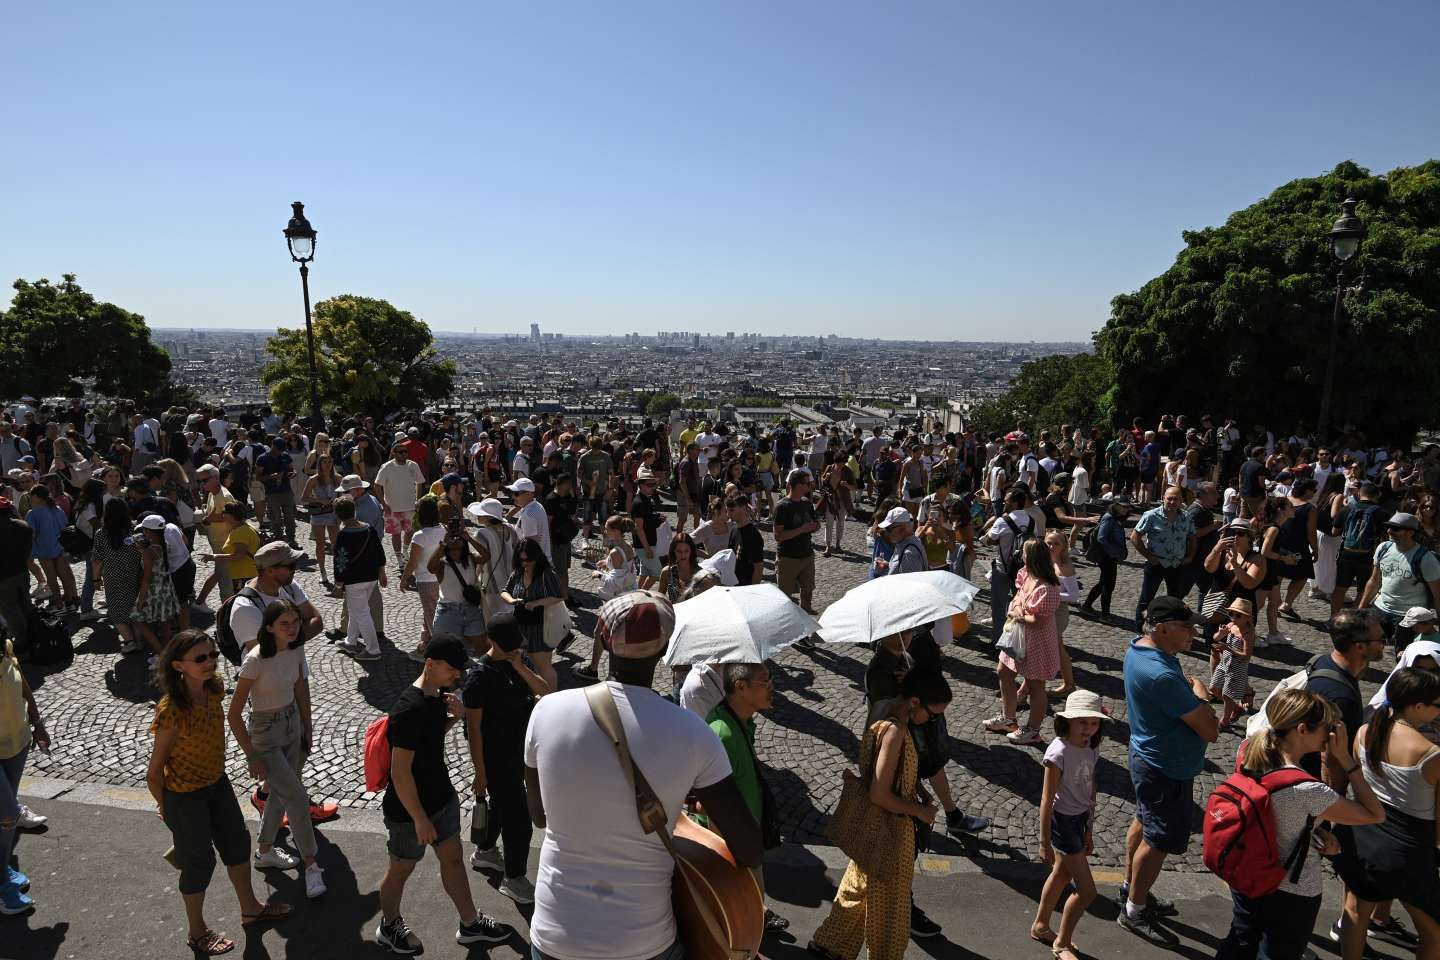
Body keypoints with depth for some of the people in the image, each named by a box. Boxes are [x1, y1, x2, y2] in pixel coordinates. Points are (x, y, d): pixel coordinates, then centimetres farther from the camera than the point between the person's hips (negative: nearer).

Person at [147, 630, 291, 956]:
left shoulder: (214, 688, -12)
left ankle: (250, 908, 44)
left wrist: (217, 771, 14)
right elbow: (154, 772, -19)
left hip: (217, 782, 7)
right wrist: (165, 808, -5)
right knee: (199, 861, 12)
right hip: (184, 794, -7)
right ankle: (197, 932, 37)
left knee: (237, 842, 21)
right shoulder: (171, 711, -32)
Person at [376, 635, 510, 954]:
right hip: (409, 809, -8)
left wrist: (454, 716, -5)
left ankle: (470, 925, 34)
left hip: (441, 796, 8)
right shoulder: (409, 710, -31)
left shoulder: (437, 695, -3)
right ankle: (389, 926, 41)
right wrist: (420, 819, -20)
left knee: (453, 858, 18)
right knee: (402, 868, 16)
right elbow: (400, 772, -27)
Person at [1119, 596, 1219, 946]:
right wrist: (1201, 697, -9)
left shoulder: (1138, 646, -3)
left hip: (1148, 757, 10)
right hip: (1167, 769, -10)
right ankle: (1134, 911, 26)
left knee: (1145, 822, 26)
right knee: (1160, 840, 8)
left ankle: (1131, 888, 45)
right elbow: (1210, 731, -26)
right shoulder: (1162, 676, -35)